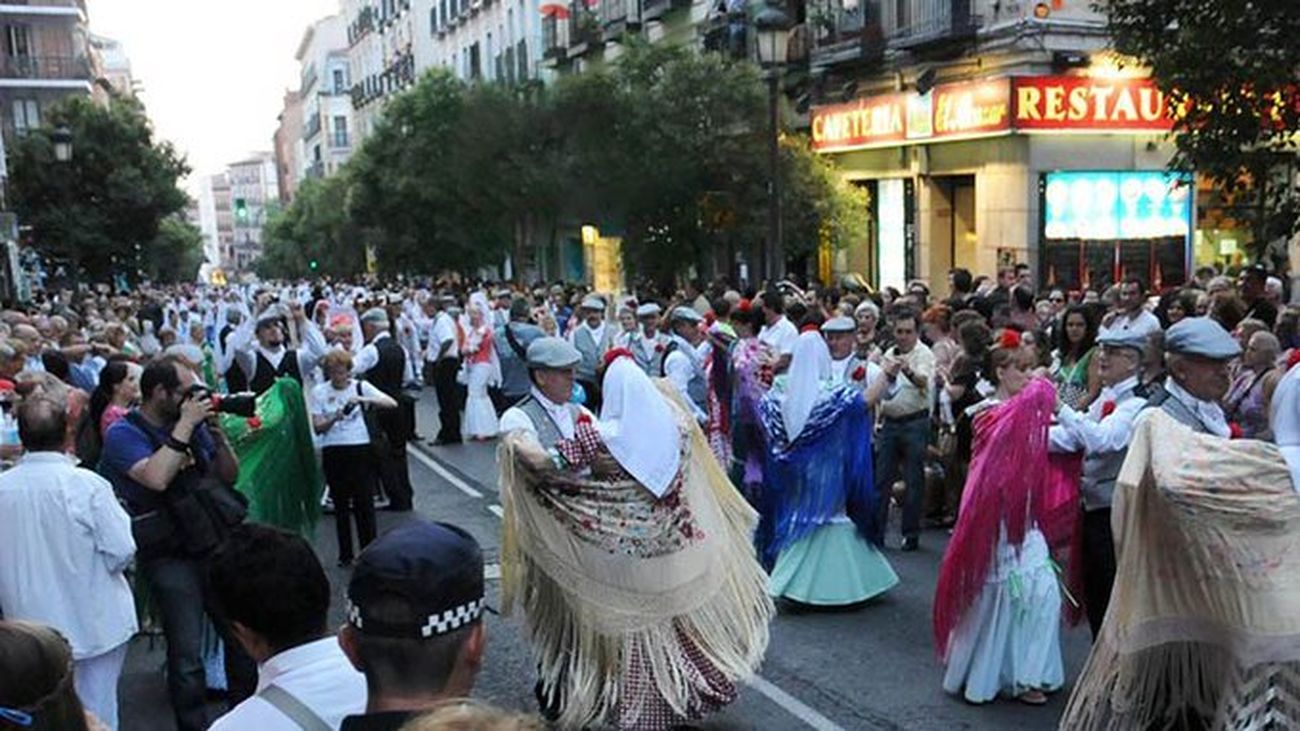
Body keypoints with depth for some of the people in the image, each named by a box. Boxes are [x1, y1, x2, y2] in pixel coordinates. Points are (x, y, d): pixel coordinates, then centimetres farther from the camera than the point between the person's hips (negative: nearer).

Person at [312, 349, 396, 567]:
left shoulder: (361, 387, 1)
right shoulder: (319, 392, 3)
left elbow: (392, 404, -10)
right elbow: (317, 427, -1)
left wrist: (364, 399, -22)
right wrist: (334, 418, -20)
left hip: (361, 449, -1)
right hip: (333, 451, 1)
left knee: (364, 502, -1)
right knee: (340, 504, 8)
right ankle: (345, 554, 18)